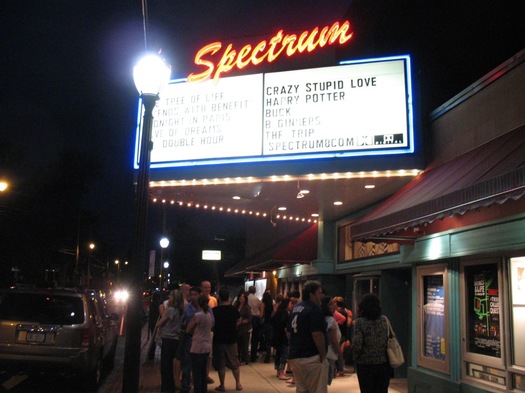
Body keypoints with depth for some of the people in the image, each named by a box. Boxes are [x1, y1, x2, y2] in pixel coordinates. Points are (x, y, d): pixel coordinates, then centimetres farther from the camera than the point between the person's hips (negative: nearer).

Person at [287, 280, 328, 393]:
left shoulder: (295, 308, 13)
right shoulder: (314, 309, -15)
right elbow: (317, 334, -22)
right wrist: (323, 356, -14)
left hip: (294, 357, 9)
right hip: (311, 358, -9)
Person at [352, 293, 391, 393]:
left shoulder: (360, 322, -13)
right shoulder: (384, 320, 0)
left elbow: (356, 345, -17)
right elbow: (390, 339, 3)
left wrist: (357, 355, 2)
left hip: (365, 363, -3)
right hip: (383, 363, 4)